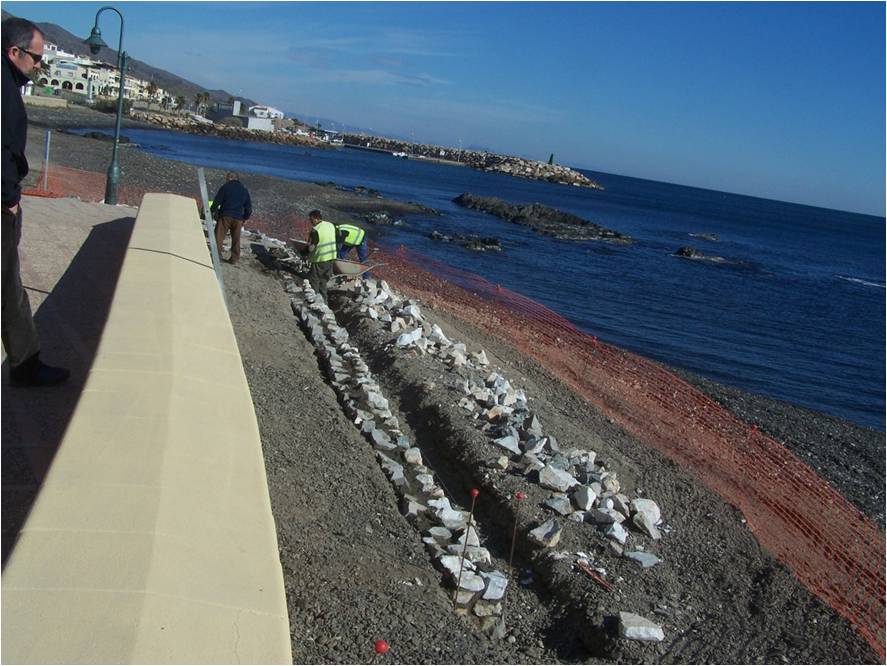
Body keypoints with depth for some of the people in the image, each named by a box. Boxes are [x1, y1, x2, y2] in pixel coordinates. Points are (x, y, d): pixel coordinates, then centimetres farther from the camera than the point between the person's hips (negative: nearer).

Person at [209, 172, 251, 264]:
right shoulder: (244, 190, 13)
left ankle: (217, 255, -8)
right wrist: (245, 218, 24)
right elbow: (249, 206, 15)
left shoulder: (225, 187, 0)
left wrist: (212, 211, 9)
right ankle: (234, 258, 11)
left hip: (225, 216, -4)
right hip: (238, 218, 4)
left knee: (219, 236, 0)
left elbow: (217, 201, -3)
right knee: (236, 239, 10)